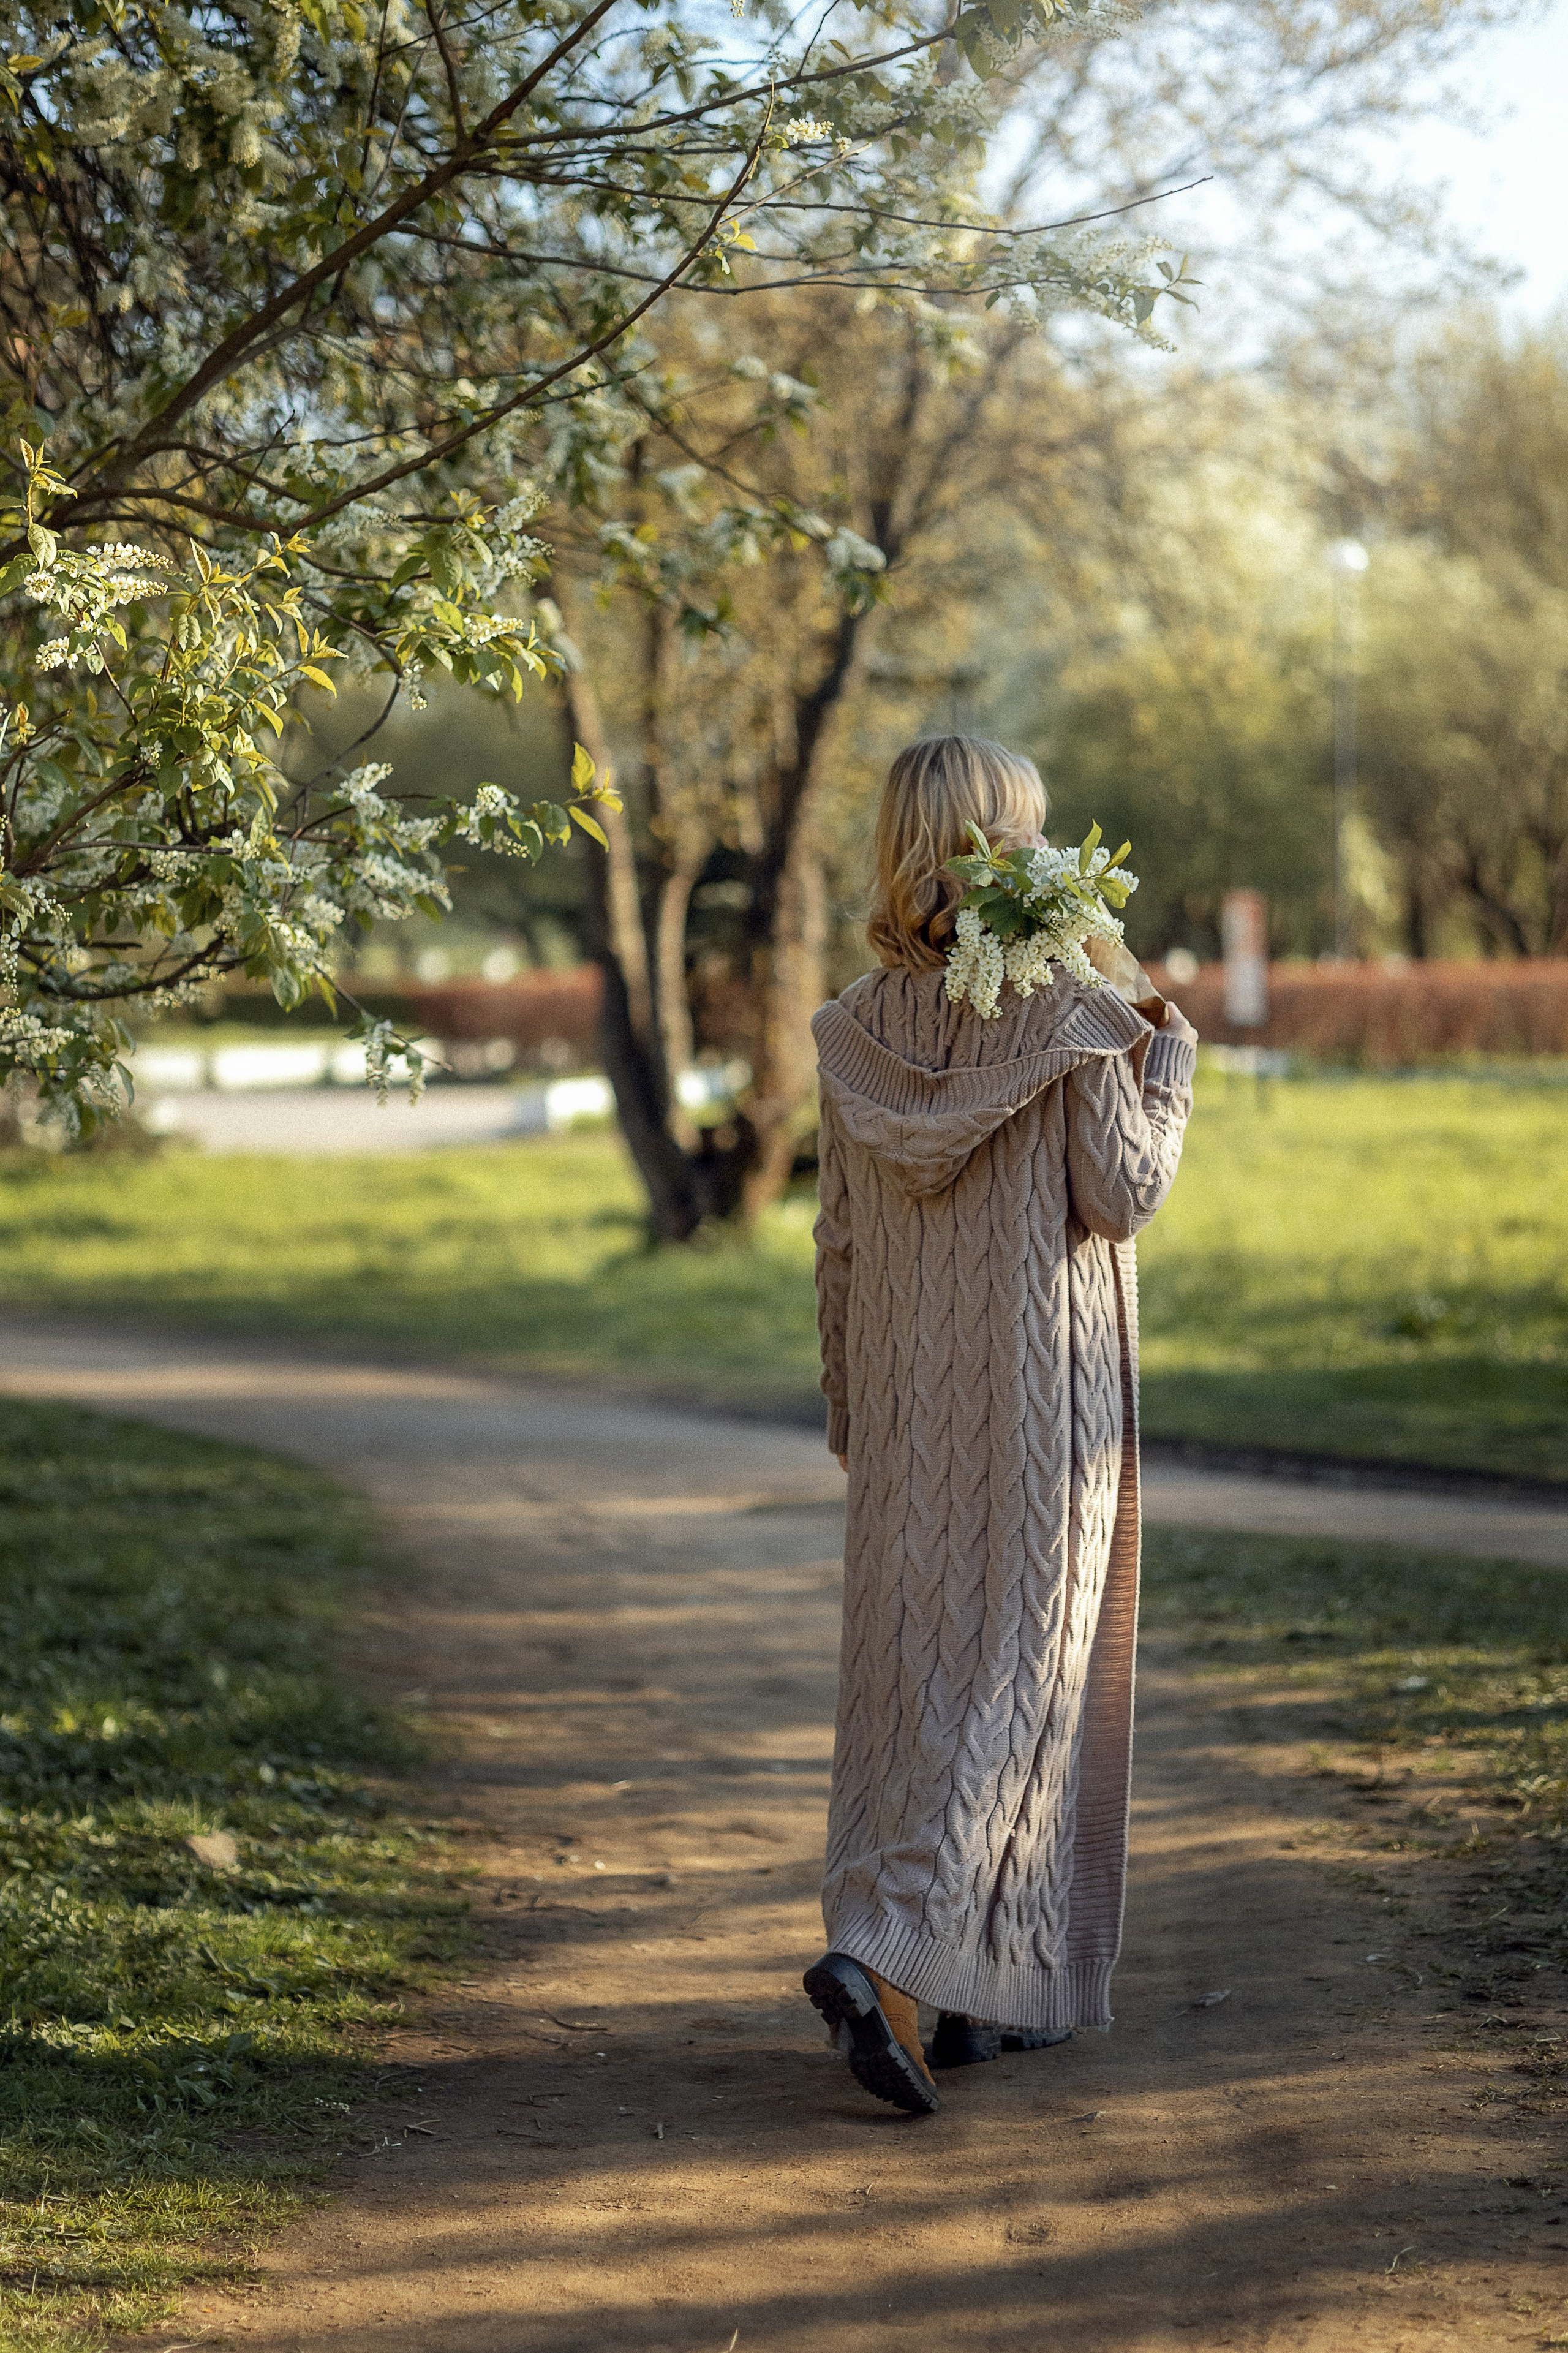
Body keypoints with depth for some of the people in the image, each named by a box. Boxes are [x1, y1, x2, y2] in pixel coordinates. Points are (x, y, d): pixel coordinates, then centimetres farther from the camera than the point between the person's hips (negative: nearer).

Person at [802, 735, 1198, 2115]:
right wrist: (1169, 1067, 5)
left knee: (912, 1663, 11)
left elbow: (839, 1238, 6)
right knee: (1019, 1667, 0)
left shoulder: (859, 1025, 2)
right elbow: (1124, 1196, -11)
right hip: (1040, 1387, -5)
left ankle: (980, 1987, 17)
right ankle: (883, 1948, -15)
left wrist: (848, 1410, 15)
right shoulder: (1068, 1010, -12)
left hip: (907, 1394, 5)